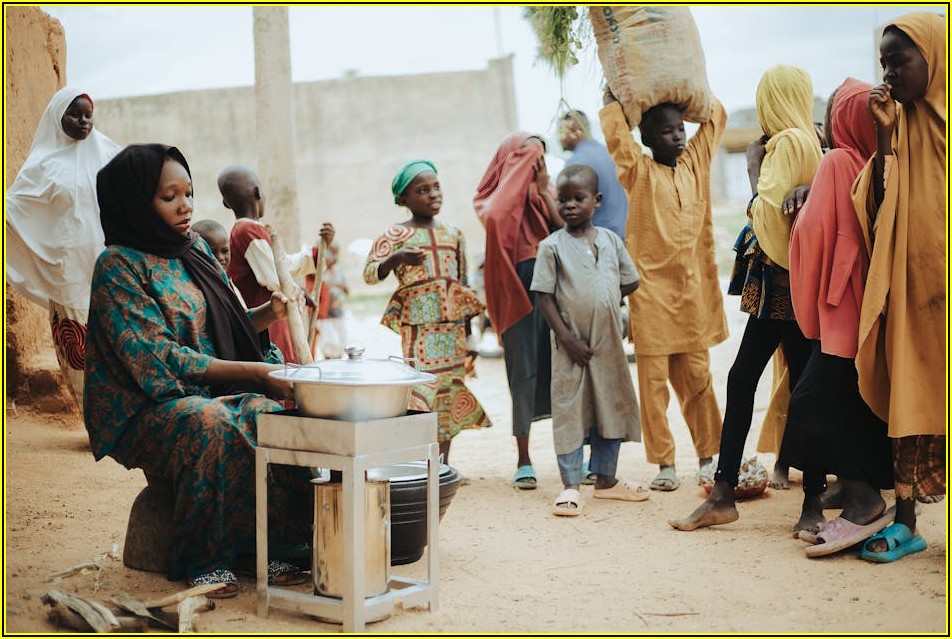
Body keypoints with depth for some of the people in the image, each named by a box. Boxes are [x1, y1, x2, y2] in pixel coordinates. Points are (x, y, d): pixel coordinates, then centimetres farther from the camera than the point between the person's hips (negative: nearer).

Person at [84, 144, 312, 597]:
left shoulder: (195, 248, 13)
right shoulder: (118, 266, -8)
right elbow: (161, 360, -17)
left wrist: (267, 315, -3)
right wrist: (256, 372, -20)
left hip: (217, 393, 6)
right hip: (149, 410, -6)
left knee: (279, 414, -22)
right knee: (207, 423, -38)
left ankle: (261, 546, -15)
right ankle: (203, 559, -24)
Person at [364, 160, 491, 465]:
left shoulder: (454, 234, 13)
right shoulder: (395, 235, 1)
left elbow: (464, 286, 16)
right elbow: (369, 274, -9)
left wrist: (469, 336, 14)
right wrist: (396, 258, -27)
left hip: (451, 331, 4)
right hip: (416, 329, -4)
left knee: (449, 403, 6)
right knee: (415, 396, -11)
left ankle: (442, 467, 15)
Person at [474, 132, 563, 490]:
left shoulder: (546, 192, 15)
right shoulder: (500, 196, 4)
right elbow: (494, 215, -21)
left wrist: (544, 189, -5)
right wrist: (524, 173, -14)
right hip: (519, 289, -3)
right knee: (524, 371, -1)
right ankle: (523, 460, 7)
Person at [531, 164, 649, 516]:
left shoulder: (610, 240, 5)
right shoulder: (552, 246, -6)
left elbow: (630, 282, 13)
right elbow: (545, 296, -9)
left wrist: (604, 299, 2)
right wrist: (566, 338, -14)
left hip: (608, 341, 4)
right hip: (572, 344, -4)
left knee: (611, 406, 12)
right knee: (569, 411, 0)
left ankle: (606, 479, 26)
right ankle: (571, 487, 8)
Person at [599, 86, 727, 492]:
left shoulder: (696, 162, 10)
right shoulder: (638, 171, -3)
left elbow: (716, 115, 20)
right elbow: (615, 128, -16)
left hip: (693, 290, 4)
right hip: (652, 291, -4)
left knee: (697, 377, 11)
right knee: (654, 380, 1)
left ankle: (708, 455, 19)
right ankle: (664, 464, 8)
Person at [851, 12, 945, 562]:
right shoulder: (901, 123, 9)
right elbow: (881, 206, 2)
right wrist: (885, 135, -5)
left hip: (941, 283, -3)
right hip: (911, 286, 3)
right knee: (910, 401, 4)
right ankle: (906, 522, 10)